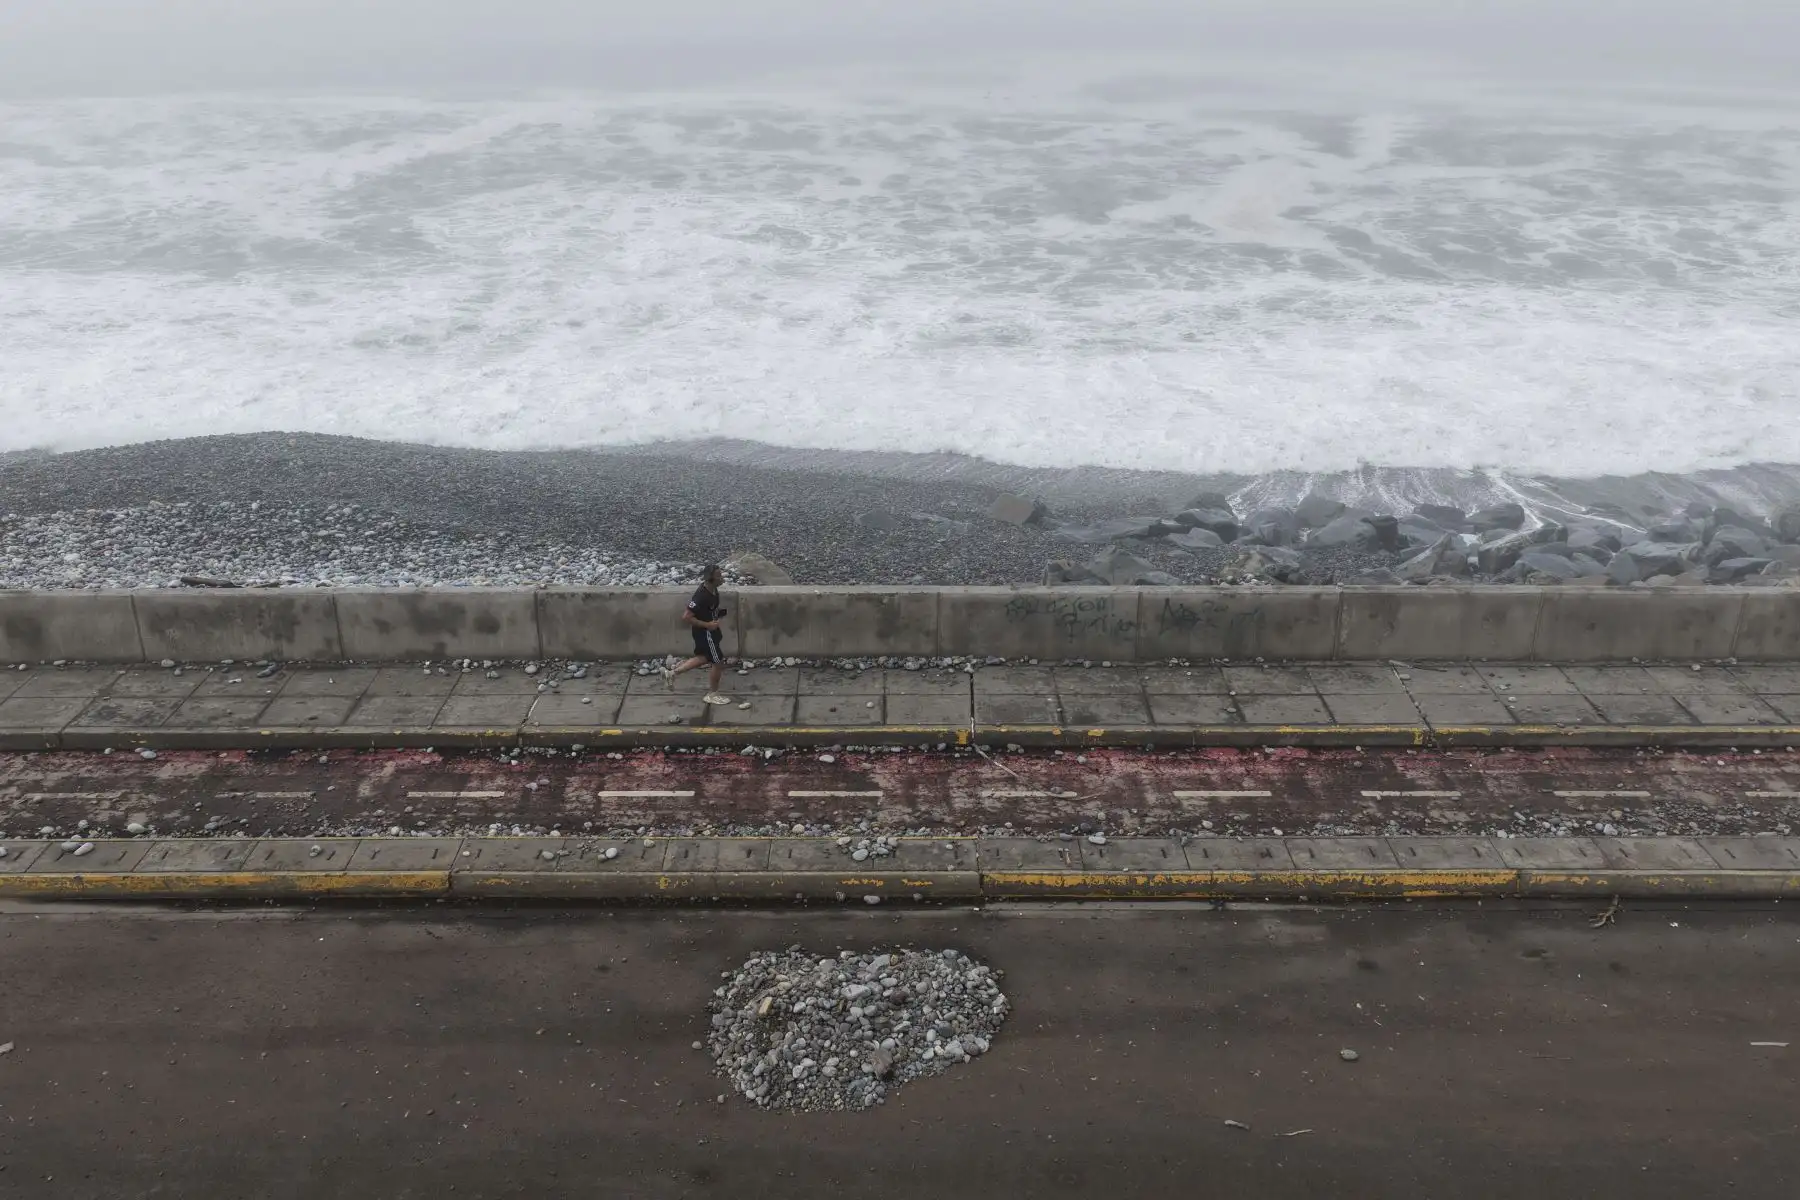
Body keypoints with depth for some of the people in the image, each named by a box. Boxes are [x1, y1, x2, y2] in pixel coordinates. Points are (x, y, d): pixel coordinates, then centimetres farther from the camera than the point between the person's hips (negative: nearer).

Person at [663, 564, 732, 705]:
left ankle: (672, 671, 32)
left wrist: (718, 613, 4)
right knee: (719, 662, 6)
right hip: (704, 632, -9)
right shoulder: (702, 596, -33)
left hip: (709, 630, 9)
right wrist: (707, 624, -25)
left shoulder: (711, 588, -5)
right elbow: (686, 618, -29)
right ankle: (712, 694, 25)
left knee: (704, 658, 25)